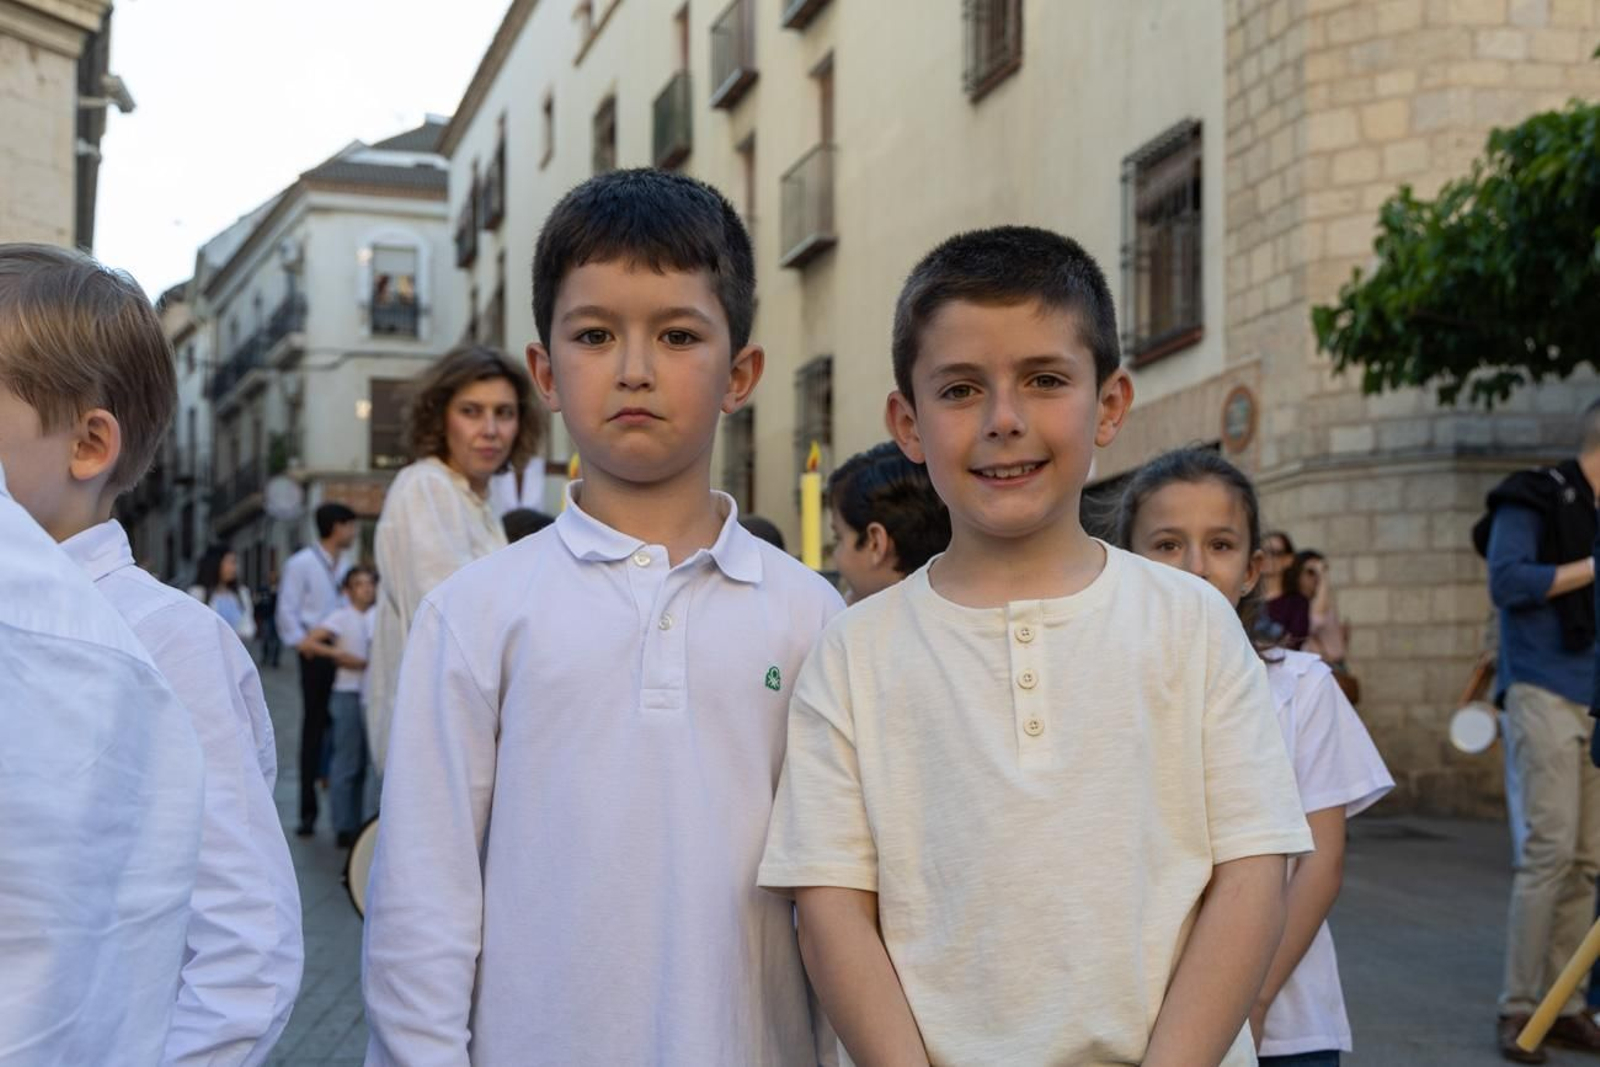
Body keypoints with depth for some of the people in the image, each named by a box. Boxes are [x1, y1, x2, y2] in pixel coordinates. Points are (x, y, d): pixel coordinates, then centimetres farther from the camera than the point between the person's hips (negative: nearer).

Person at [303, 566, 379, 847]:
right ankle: (344, 828, 3)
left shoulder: (377, 617, 9)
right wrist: (340, 655, -17)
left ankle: (358, 824, 18)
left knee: (363, 763, 11)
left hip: (373, 694, 6)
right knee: (347, 763, -3)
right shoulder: (342, 616, -7)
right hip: (348, 694, -6)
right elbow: (310, 642, -17)